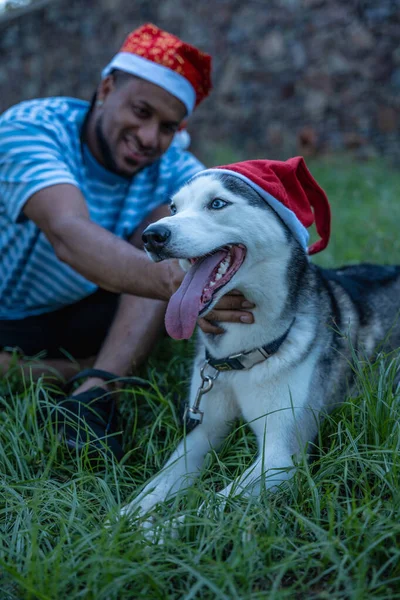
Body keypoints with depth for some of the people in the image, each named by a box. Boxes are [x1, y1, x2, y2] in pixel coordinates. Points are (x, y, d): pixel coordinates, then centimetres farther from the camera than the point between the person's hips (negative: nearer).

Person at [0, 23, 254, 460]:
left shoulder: (177, 172, -9)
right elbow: (69, 234, -42)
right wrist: (174, 281, -58)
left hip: (90, 317, 3)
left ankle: (96, 390, -30)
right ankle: (115, 372, -18)